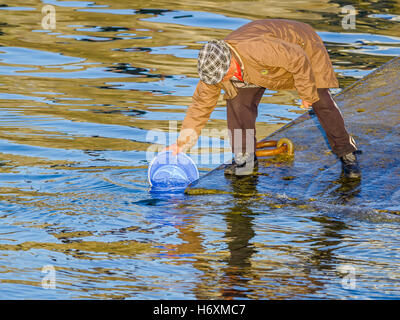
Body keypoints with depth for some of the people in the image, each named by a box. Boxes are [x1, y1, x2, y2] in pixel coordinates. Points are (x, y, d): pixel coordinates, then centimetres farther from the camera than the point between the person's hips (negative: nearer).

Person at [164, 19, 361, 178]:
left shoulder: (260, 49, -48)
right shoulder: (213, 67, -25)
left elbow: (298, 59, -35)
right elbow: (201, 105, -13)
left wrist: (307, 94, -23)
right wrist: (181, 143, -17)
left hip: (301, 46, -5)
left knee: (322, 102, -12)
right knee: (238, 100, -15)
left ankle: (347, 154, 4)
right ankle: (244, 157, -2)